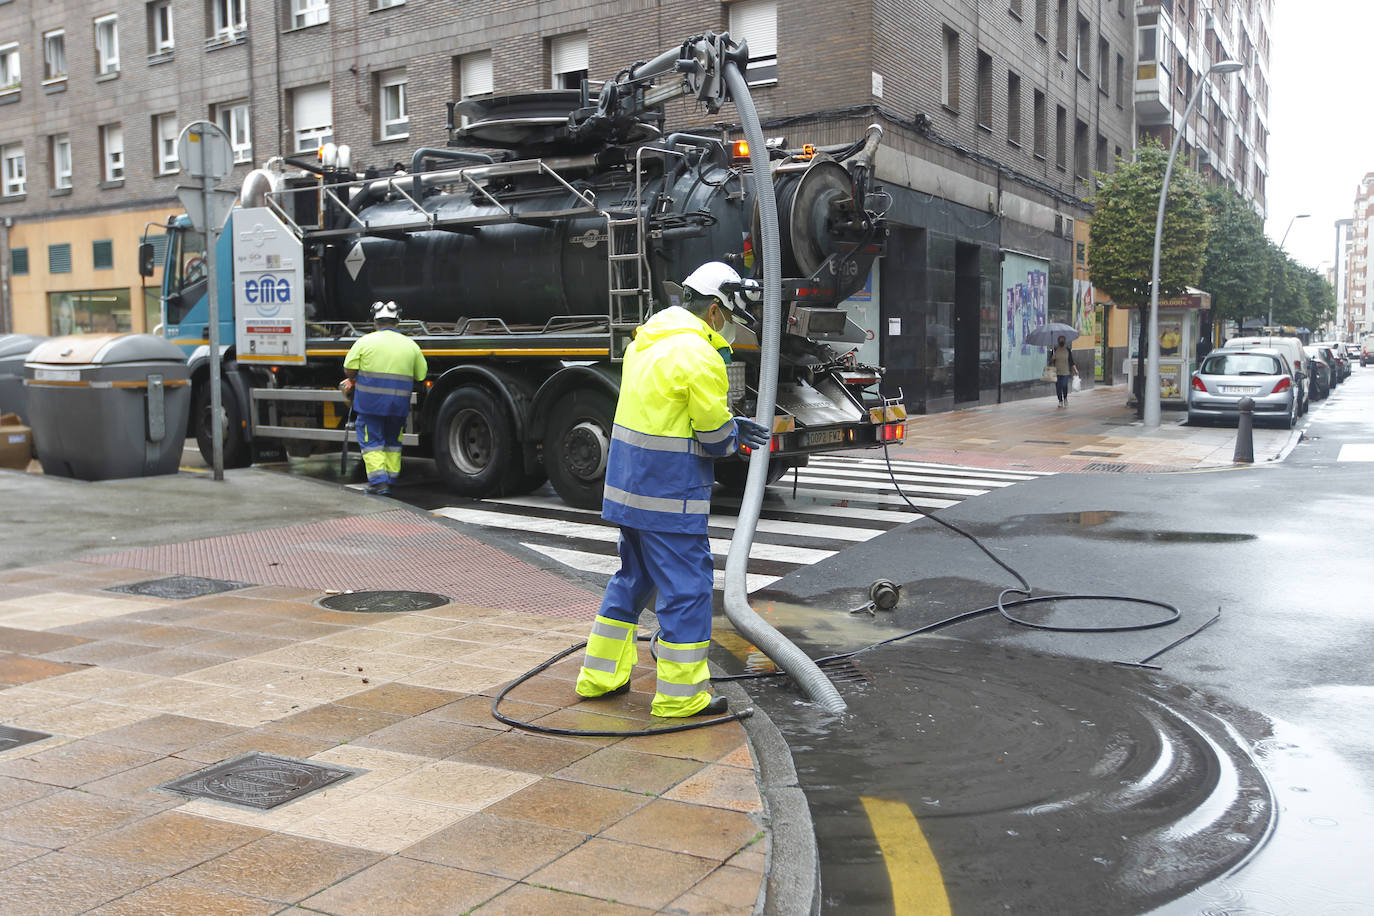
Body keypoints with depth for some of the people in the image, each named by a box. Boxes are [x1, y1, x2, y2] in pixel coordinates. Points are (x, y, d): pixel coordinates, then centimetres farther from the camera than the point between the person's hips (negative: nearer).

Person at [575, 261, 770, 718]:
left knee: (634, 576, 20)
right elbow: (714, 436, -14)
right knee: (687, 585, 0)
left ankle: (600, 674, 29)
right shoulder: (698, 355, -17)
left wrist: (730, 426, 14)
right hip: (669, 495, -9)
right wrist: (736, 435, 9)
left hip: (630, 486, 10)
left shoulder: (646, 342, 13)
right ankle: (680, 695, 7)